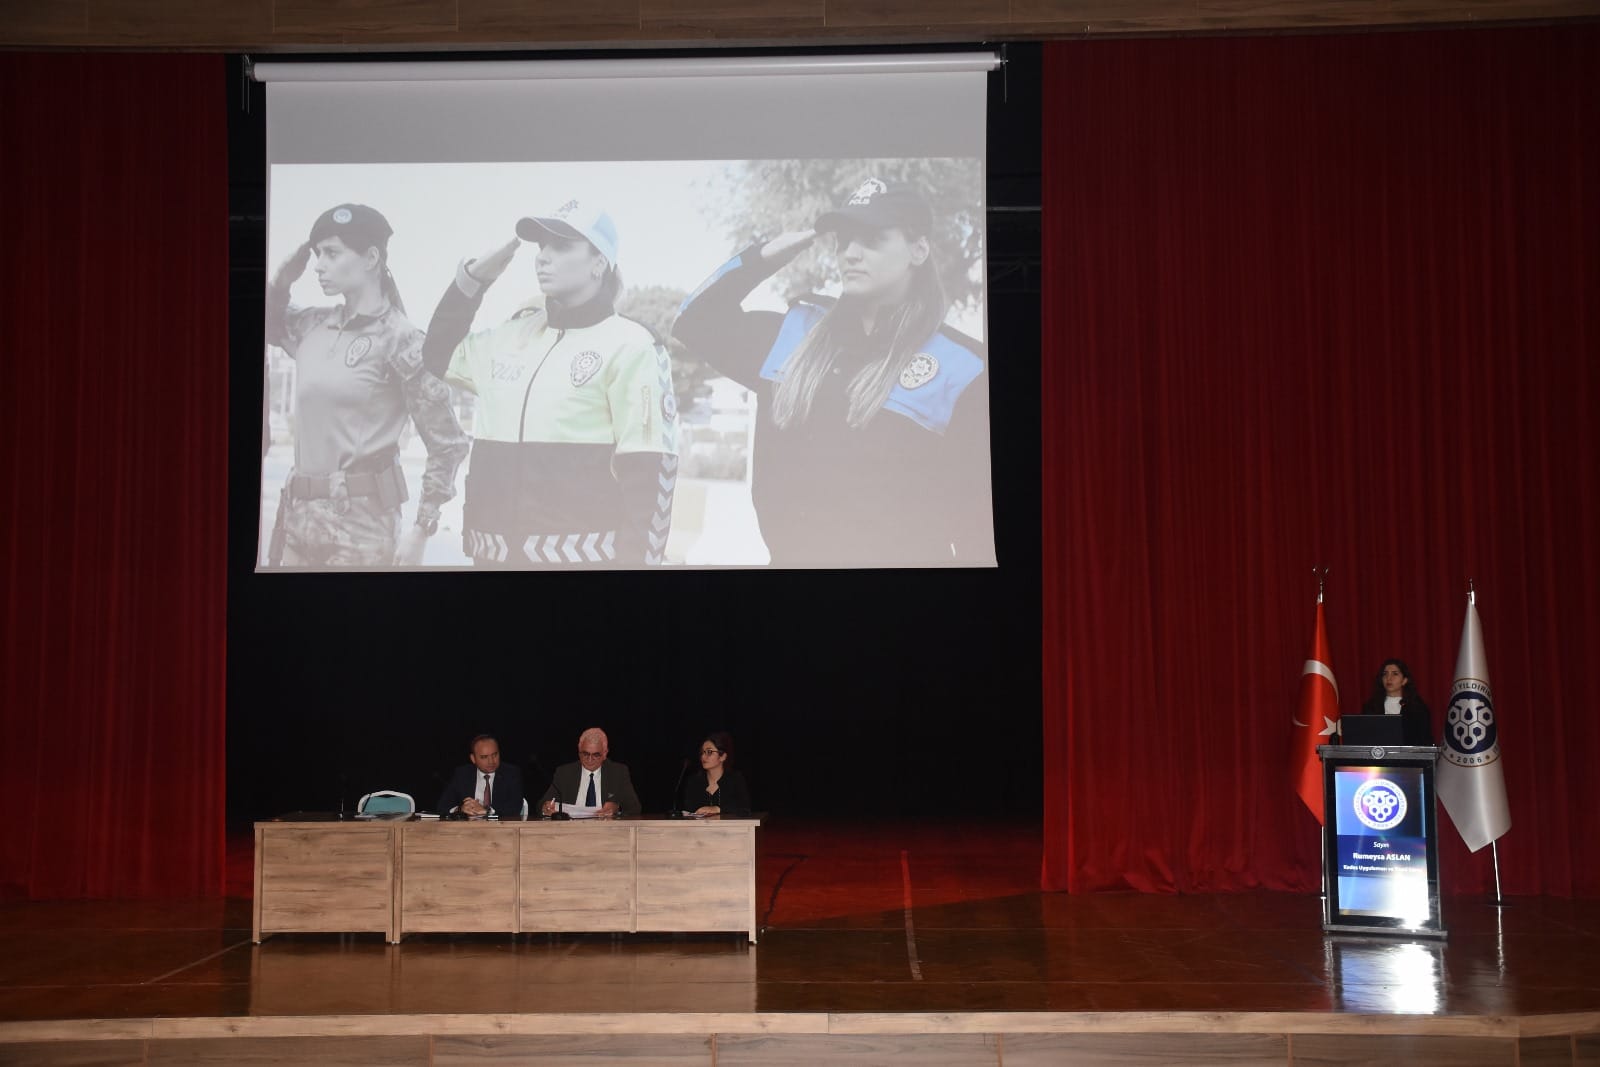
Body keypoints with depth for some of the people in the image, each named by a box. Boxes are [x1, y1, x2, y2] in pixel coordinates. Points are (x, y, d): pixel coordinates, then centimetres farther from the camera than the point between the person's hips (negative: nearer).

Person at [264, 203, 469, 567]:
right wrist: (283, 278, 9)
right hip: (300, 515, 6)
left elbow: (448, 444, -7)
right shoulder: (313, 326, 7)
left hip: (361, 522, -6)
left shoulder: (398, 338, -10)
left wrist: (422, 528, -10)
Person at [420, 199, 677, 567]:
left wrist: (634, 561, -15)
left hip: (581, 553, -6)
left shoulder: (629, 347, -6)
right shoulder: (513, 336, 12)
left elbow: (648, 472, -9)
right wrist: (472, 278, 15)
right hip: (496, 551, 6)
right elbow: (438, 355, 27)